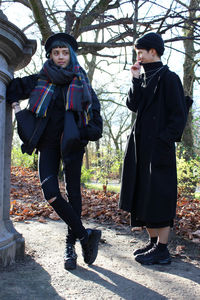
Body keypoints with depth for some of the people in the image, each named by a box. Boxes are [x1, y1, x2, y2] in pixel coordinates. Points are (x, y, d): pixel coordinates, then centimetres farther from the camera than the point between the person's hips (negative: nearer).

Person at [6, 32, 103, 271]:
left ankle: (71, 245, 9)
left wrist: (92, 132, 1)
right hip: (48, 142, 1)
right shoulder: (40, 80, 13)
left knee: (73, 192, -2)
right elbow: (12, 88, 21)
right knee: (50, 192, -14)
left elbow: (94, 107, 13)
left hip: (72, 142, -1)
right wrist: (17, 109, 7)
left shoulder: (80, 81, 11)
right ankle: (85, 235, -5)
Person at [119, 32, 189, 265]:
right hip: (140, 146, 8)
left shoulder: (168, 78, -6)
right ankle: (153, 241, 22)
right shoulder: (144, 79, 18)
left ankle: (162, 250, 3)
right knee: (142, 194, 11)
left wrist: (165, 140, -17)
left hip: (158, 146, -8)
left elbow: (179, 114, -11)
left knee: (158, 194, -5)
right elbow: (133, 105, 6)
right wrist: (136, 79, 0)